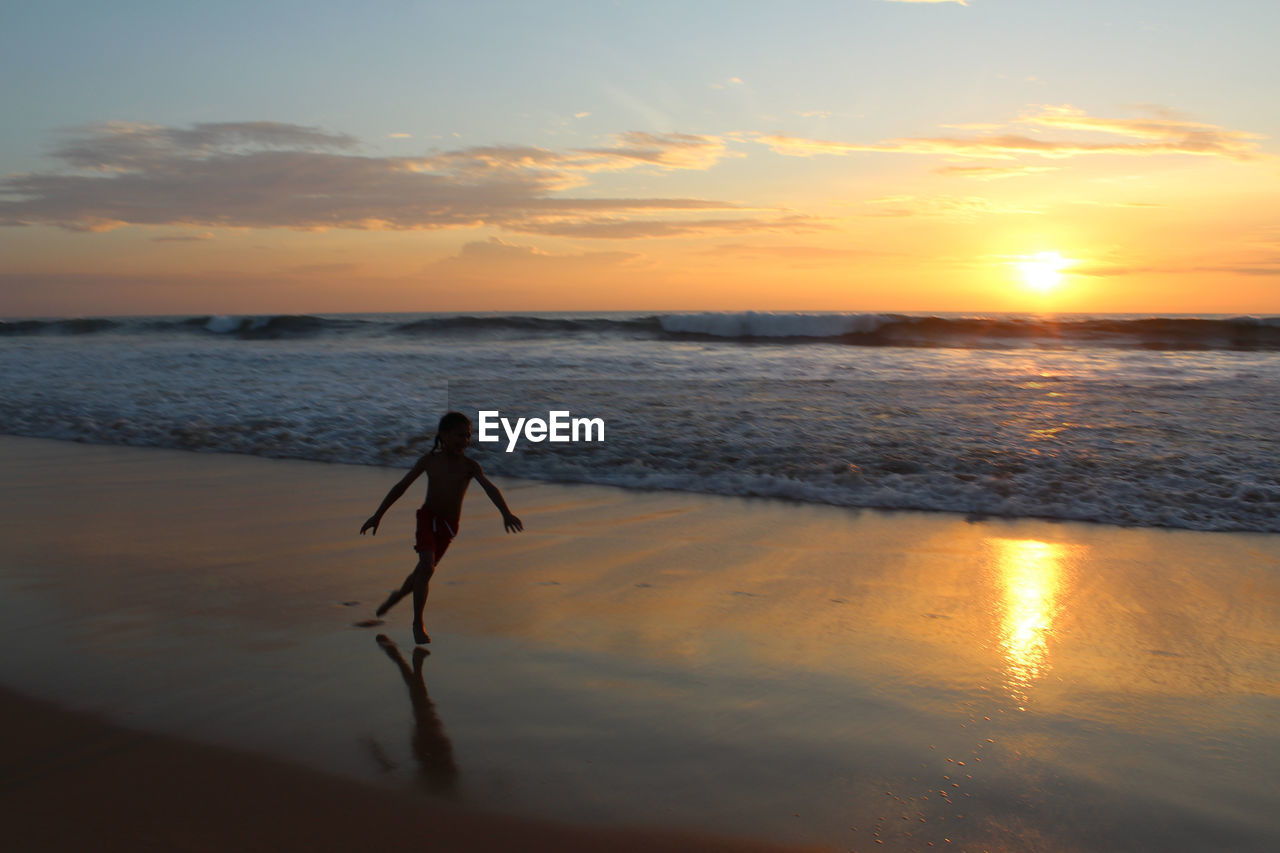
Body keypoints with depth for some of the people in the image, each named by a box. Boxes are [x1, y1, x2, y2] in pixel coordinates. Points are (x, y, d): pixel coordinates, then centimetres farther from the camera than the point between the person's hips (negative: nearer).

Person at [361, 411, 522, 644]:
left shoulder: (470, 465, -9)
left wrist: (506, 513, -40)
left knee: (425, 568, 13)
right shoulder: (430, 459, -6)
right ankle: (418, 624, -6)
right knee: (427, 566, -19)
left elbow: (489, 488, -23)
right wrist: (378, 515, 1)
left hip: (449, 526, 2)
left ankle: (398, 594, 46)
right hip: (428, 517, -1)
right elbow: (401, 486, 0)